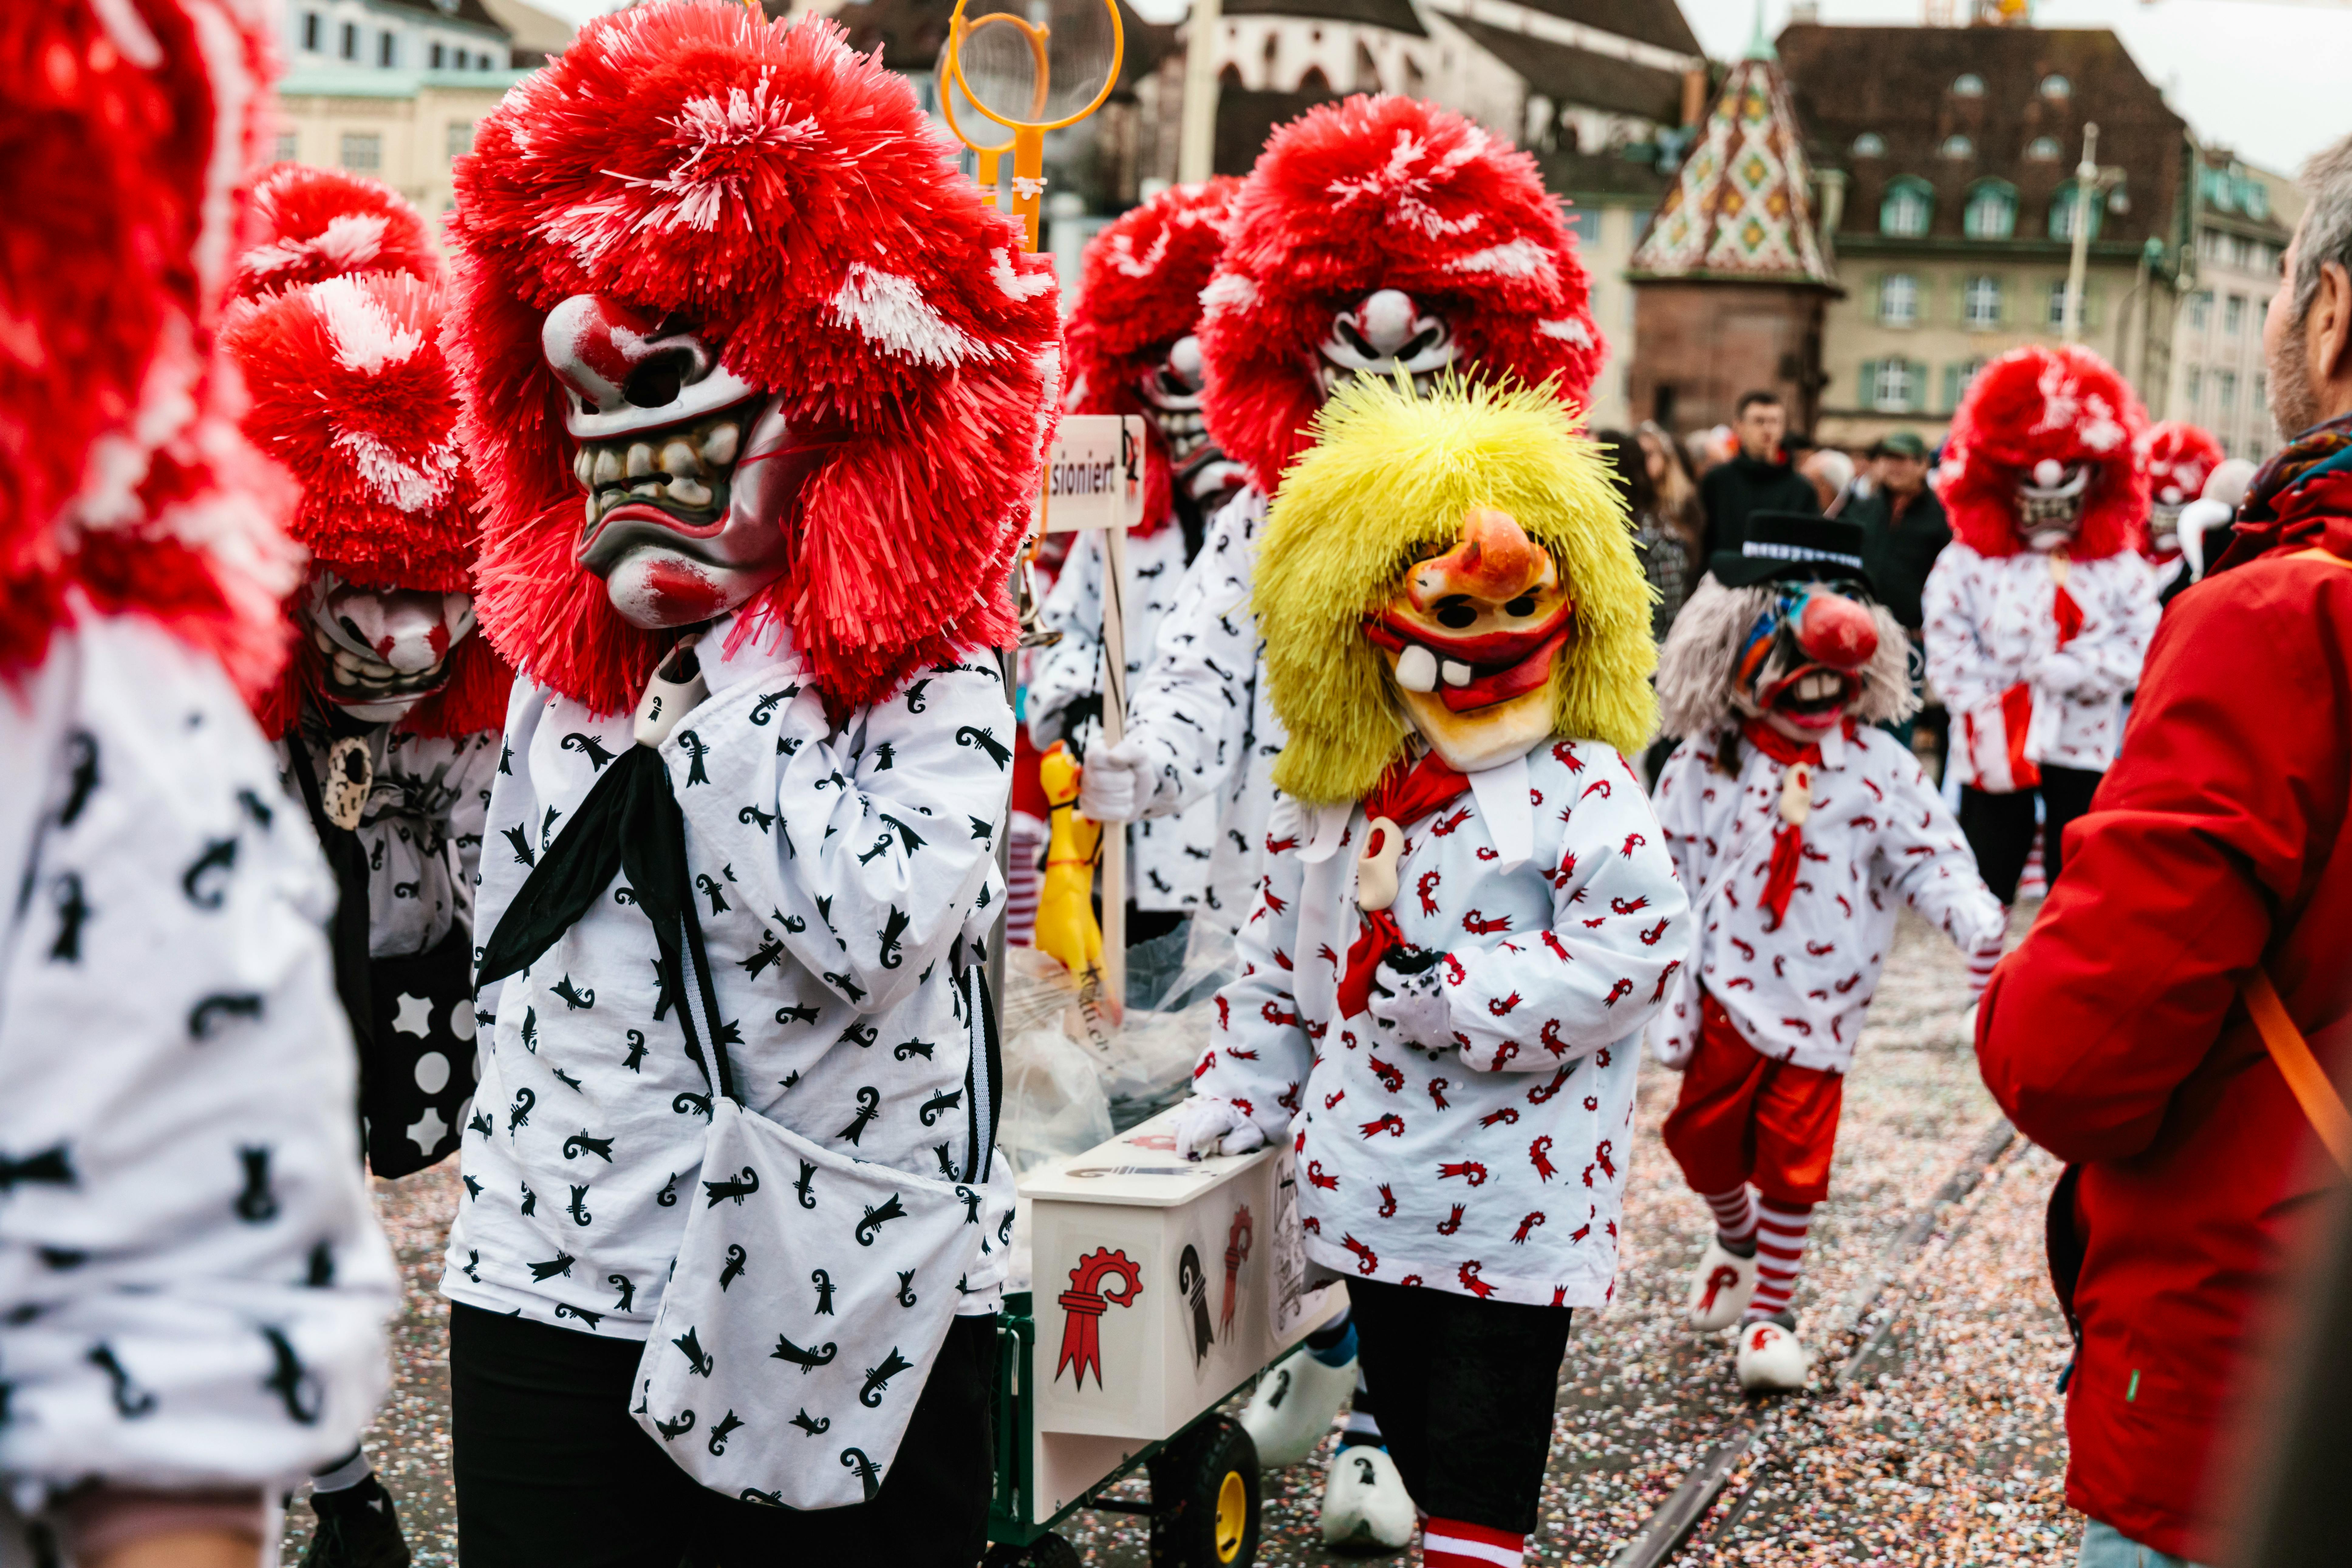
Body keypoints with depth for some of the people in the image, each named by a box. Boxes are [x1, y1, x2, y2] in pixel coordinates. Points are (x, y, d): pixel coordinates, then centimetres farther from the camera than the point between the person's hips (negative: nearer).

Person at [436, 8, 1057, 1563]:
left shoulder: (932, 680, -8)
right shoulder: (564, 669, 8)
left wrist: (725, 683, -16)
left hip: (856, 1313, -4)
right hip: (553, 1305, 4)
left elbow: (869, 932, -25)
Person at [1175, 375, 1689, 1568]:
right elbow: (1279, 967, 16)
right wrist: (1228, 1110, 14)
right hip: (1370, 1196, 6)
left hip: (1510, 1215, -5)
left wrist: (1439, 991, -21)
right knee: (1409, 1434, 17)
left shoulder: (1582, 792, -10)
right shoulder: (1331, 798, 6)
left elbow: (1626, 953, -20)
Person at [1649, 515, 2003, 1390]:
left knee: (1793, 1163, 3)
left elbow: (1928, 856, 0)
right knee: (1703, 1136, 8)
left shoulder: (1877, 768, -5)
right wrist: (1671, 1001, -4)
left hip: (1821, 999, -1)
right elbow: (1671, 885, -2)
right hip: (1728, 990, 1)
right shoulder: (1706, 765, -5)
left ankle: (1771, 1311, 19)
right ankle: (1736, 1237, 42)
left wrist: (1975, 919, -20)